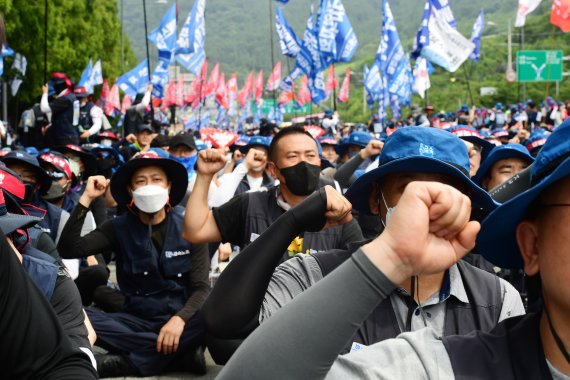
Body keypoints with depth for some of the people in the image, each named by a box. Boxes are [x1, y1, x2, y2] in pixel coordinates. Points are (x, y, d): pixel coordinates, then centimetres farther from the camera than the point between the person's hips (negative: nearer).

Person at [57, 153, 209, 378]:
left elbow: (201, 288, -7)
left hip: (180, 316, -2)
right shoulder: (119, 228, 3)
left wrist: (180, 319, -27)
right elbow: (68, 249, -10)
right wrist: (87, 198, -12)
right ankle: (183, 352, -25)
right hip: (138, 319, 2)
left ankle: (126, 362, -26)